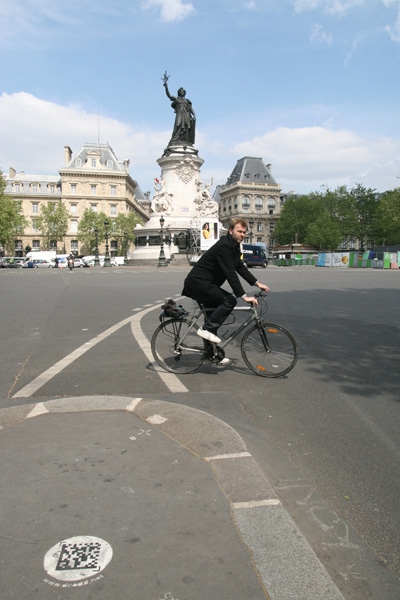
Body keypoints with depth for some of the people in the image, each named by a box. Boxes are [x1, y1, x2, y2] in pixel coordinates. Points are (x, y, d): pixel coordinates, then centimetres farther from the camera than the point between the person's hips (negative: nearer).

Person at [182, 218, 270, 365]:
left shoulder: (234, 246, 11)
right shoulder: (223, 246, -21)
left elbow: (240, 267, 17)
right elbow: (230, 273, -28)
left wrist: (257, 283, 8)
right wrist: (244, 296, -31)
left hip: (204, 284, 11)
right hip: (198, 282, -11)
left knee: (213, 318, 13)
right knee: (229, 301, -21)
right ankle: (206, 329, -13)